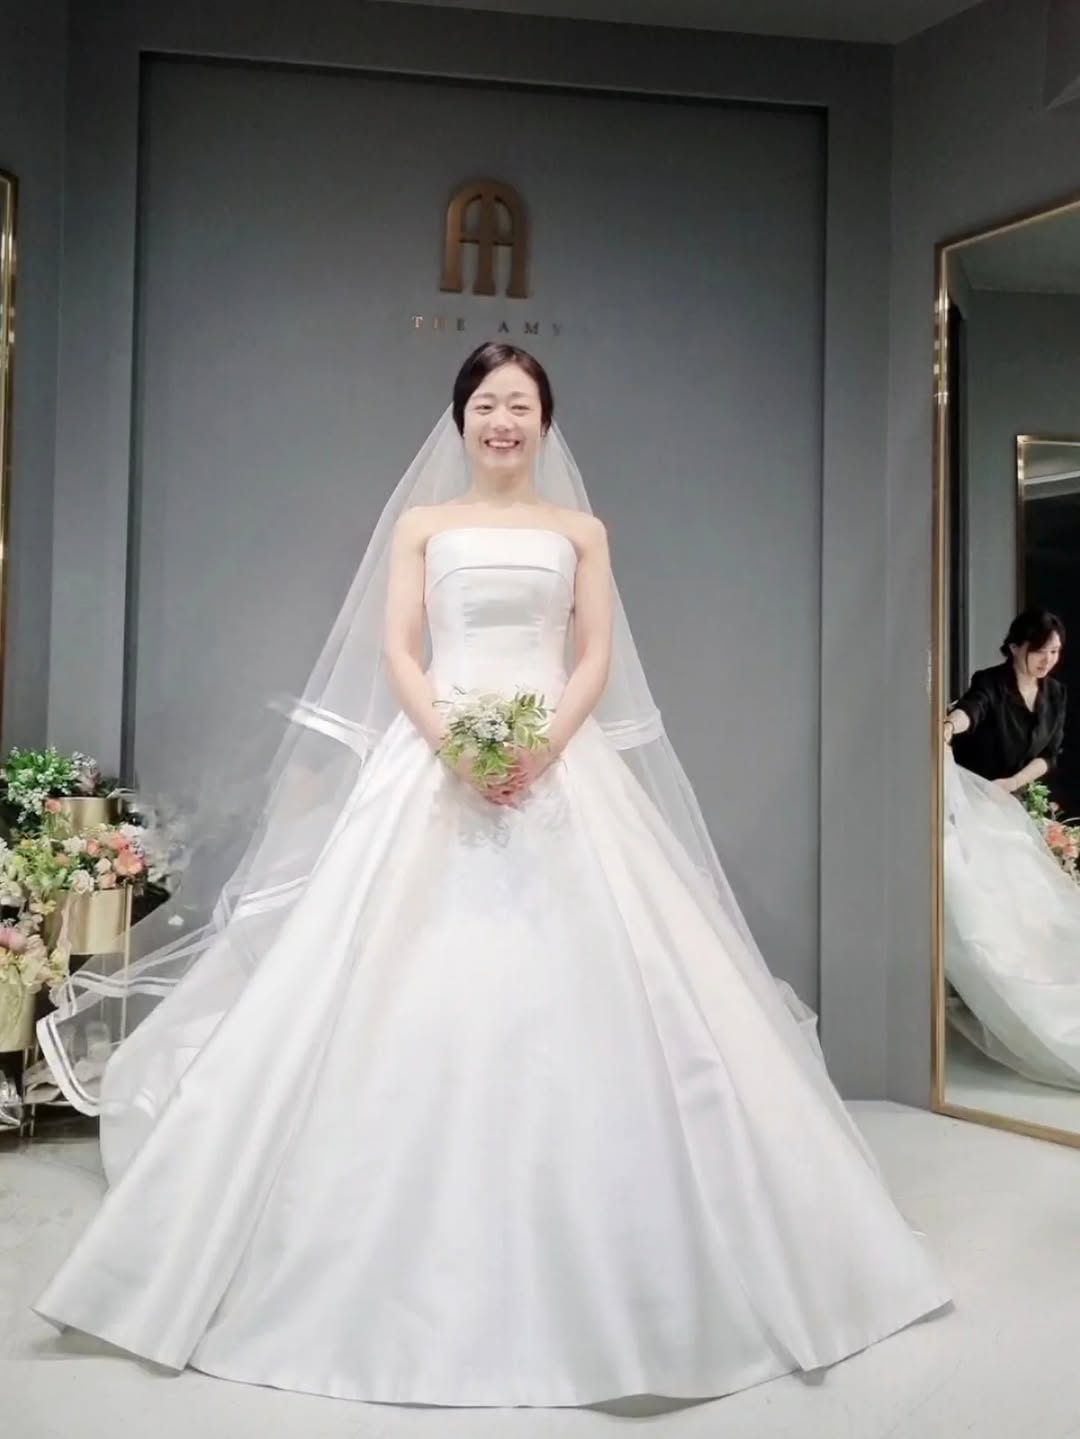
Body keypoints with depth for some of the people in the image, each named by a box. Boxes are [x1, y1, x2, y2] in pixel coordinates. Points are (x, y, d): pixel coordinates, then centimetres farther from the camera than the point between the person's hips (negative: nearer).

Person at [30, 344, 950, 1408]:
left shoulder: (579, 529, 14)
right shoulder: (423, 525, 13)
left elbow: (597, 658, 5)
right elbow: (397, 653, 3)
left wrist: (545, 745, -13)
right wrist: (450, 742, -15)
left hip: (562, 767, 0)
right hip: (435, 764, 0)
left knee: (572, 986, -4)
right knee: (418, 990, -3)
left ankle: (580, 1257, 10)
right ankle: (421, 1260, 9)